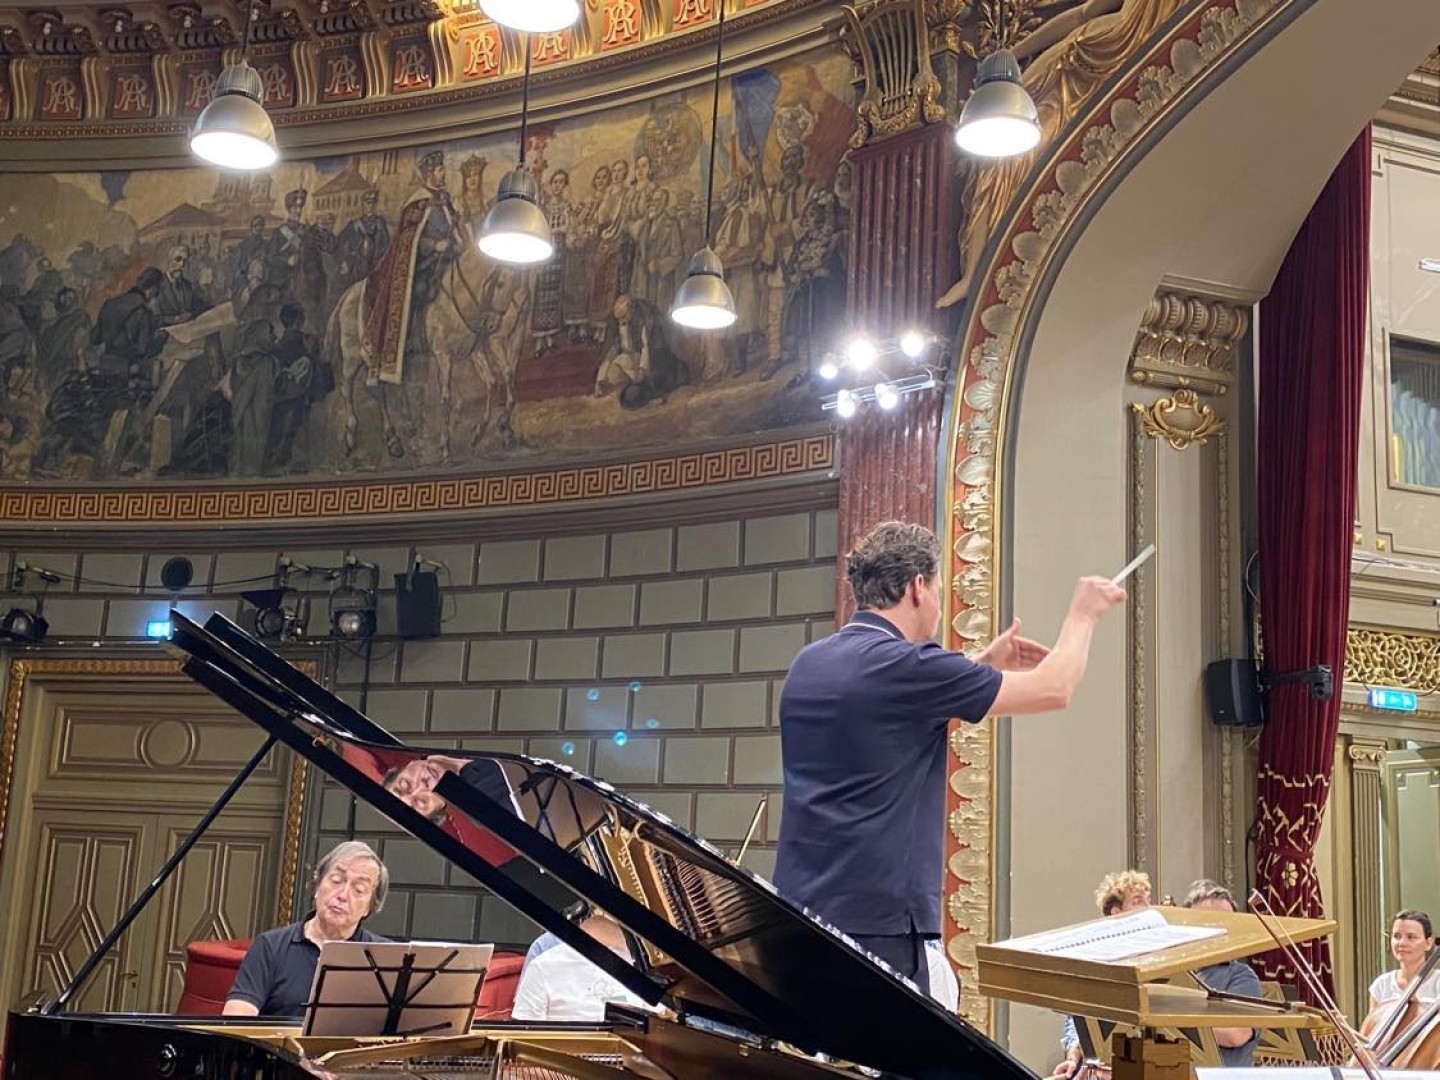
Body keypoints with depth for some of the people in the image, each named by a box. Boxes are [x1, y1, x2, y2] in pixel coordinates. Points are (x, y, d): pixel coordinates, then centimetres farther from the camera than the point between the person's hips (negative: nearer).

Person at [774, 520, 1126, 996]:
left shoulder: (808, 664, 11)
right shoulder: (902, 665, -14)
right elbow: (1052, 690, -5)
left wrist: (984, 665, 32)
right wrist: (1083, 613, 12)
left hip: (795, 908, 9)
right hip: (873, 920, -8)